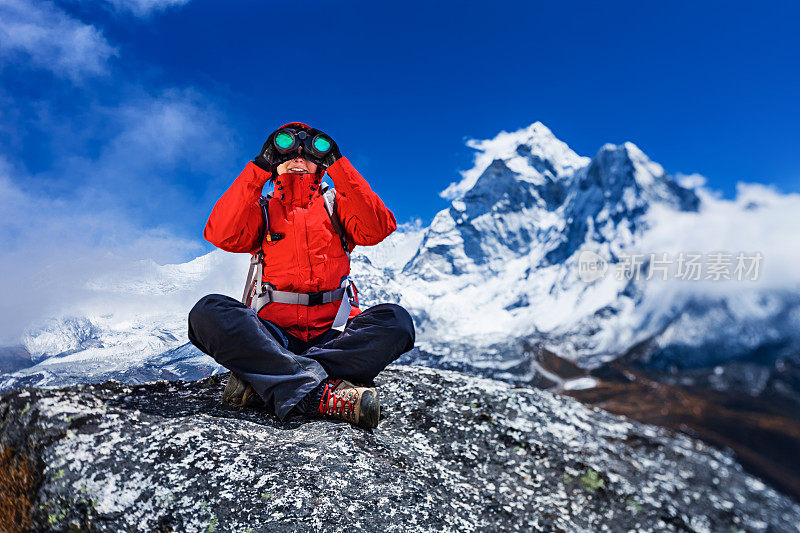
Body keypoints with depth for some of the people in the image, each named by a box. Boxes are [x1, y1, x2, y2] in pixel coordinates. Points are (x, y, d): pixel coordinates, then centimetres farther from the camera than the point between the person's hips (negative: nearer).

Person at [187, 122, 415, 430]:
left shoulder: (336, 205, 18)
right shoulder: (261, 209, 18)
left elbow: (377, 230, -4)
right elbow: (222, 236, -4)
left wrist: (337, 166, -2)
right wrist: (258, 168, -2)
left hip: (333, 333, 1)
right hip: (272, 334, 0)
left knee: (394, 320, -26)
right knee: (208, 311, -26)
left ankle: (263, 382, -30)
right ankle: (326, 395, -36)